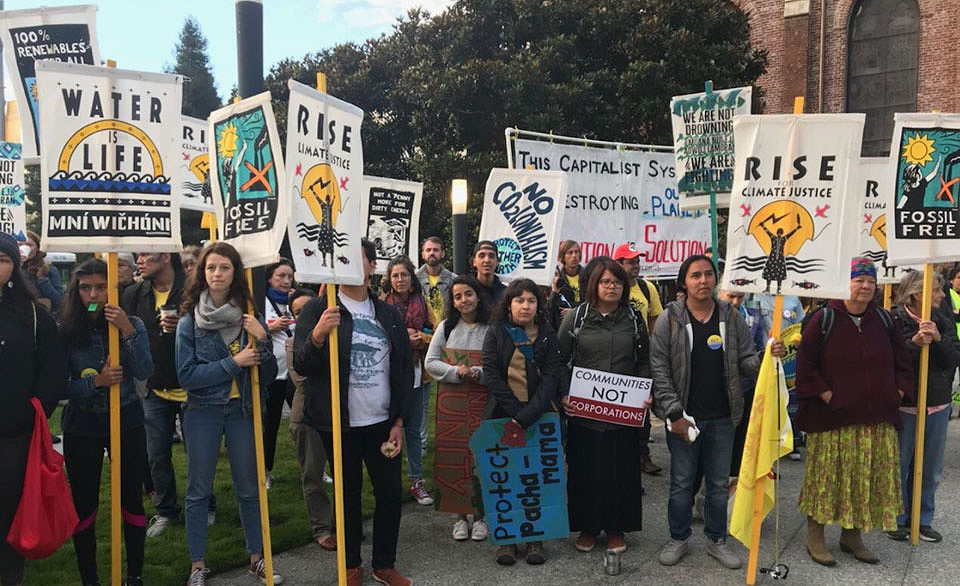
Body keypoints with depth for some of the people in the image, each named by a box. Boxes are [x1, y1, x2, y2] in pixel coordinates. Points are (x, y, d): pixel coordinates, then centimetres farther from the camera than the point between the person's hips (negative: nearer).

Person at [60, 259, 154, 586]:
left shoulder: (132, 324, -2)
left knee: (131, 499, 7)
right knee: (83, 505, 7)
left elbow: (144, 372, -13)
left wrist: (128, 332, -22)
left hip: (127, 423, 0)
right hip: (82, 427, 0)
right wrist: (96, 381, -22)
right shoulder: (65, 331, -5)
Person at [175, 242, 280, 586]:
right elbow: (186, 375, -12)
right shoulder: (190, 321, -6)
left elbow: (268, 376, -2)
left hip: (242, 410, 2)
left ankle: (257, 557, 27)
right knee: (199, 490, 8)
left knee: (249, 487, 11)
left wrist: (261, 341, -18)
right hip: (203, 412, -1)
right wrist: (234, 363, -18)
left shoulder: (249, 319, -1)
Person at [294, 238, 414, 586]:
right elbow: (302, 366, -10)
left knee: (390, 492, 7)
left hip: (382, 423, 3)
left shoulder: (389, 314, 7)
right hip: (340, 424, -3)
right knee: (349, 493, 10)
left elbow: (405, 370, 9)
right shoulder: (318, 310, -4)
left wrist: (399, 420, 3)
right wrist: (317, 335, -30)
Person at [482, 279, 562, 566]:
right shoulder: (496, 333, 3)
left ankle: (535, 537, 14)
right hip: (503, 417, 0)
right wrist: (516, 412, -13)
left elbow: (551, 376, -5)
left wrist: (527, 417, -16)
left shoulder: (547, 335, 4)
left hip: (540, 416, 1)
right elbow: (492, 375, -5)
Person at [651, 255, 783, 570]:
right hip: (684, 417, -3)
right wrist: (674, 413, -13)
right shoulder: (669, 320, -8)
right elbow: (659, 370, -9)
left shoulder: (731, 318, 2)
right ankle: (678, 539, 27)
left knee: (719, 483, 14)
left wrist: (768, 356, -18)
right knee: (682, 482, 10)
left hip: (722, 418, 3)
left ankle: (717, 540, 31)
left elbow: (746, 362, 4)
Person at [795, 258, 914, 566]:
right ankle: (814, 536, 14)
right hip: (832, 416, -5)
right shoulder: (824, 318, -7)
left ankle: (852, 535, 27)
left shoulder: (883, 319, 7)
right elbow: (804, 362, -7)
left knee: (869, 478, 11)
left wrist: (898, 392, 6)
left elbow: (902, 360, 17)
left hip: (877, 418, 5)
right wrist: (823, 393, -12)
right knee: (827, 476, 0)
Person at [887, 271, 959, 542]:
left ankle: (923, 519, 29)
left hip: (938, 406, 5)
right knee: (899, 466, 7)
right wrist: (914, 343, -27)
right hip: (904, 405, -5)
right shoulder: (894, 321, -11)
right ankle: (897, 519, 23)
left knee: (931, 469, 14)